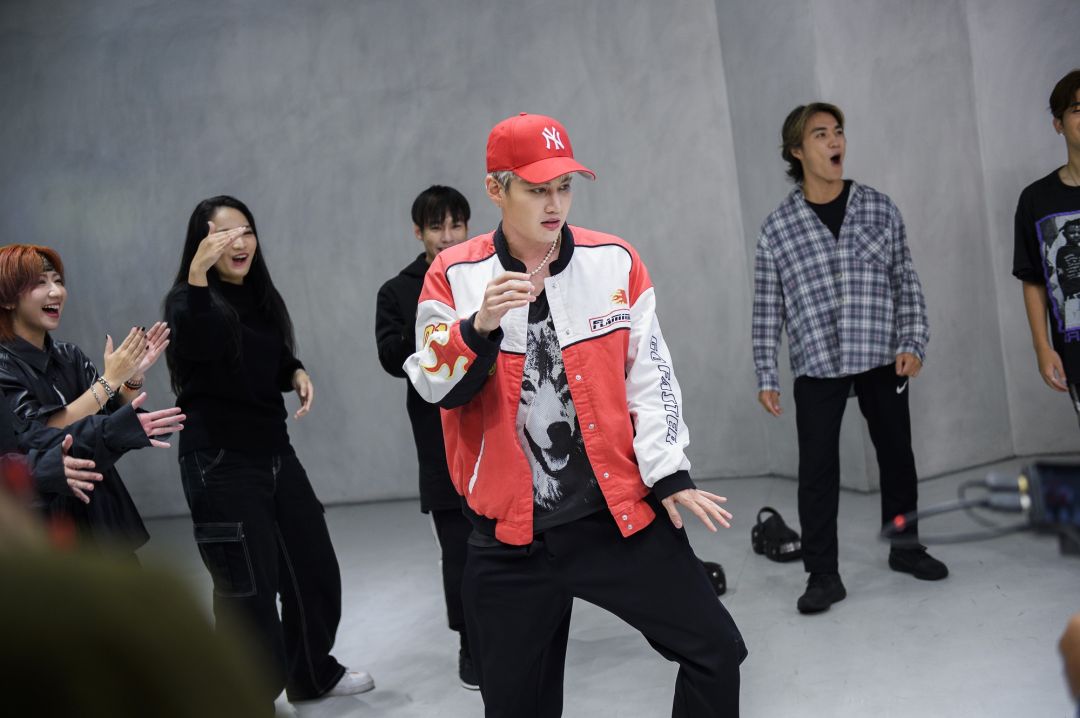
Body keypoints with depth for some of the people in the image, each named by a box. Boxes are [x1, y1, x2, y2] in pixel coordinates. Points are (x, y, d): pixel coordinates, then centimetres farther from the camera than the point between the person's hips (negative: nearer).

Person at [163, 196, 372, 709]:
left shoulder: (260, 297, 8)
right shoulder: (189, 300, -13)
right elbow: (194, 349, -36)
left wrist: (297, 373, 2)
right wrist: (197, 276, -47)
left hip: (276, 454, 8)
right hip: (221, 464, -8)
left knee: (315, 569, 18)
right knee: (249, 592, -2)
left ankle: (314, 675, 38)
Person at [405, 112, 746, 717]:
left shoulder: (616, 262, 1)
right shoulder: (455, 276, -2)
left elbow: (650, 374, 3)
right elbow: (437, 387, -8)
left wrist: (669, 476, -3)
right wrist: (481, 325, -26)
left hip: (619, 513, 1)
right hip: (510, 536, -1)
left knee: (716, 651, -4)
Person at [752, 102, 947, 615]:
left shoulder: (879, 208, 2)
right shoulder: (778, 227, -2)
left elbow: (906, 280, 5)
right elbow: (767, 307, 1)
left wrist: (912, 343, -5)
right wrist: (766, 377, -1)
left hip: (882, 359, 2)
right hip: (818, 366, -2)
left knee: (896, 454, 13)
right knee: (817, 471, -4)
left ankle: (905, 548, 32)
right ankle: (823, 576, 6)